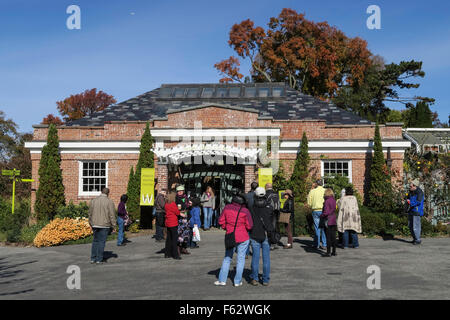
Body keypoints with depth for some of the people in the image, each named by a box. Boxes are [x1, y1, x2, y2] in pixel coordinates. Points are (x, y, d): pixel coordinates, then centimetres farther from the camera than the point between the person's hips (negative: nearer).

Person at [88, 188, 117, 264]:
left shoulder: (93, 201, 7)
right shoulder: (109, 202, -7)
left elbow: (90, 214, 12)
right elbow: (112, 215, -8)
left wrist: (91, 224, 22)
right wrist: (114, 226, -1)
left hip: (95, 224, 4)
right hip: (104, 225, -4)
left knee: (95, 241, 14)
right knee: (102, 242, 1)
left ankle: (93, 258, 14)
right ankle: (99, 259, 3)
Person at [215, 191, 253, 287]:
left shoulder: (227, 208, -4)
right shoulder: (245, 211, -13)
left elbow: (221, 221, 2)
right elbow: (249, 226, -9)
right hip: (243, 238, -2)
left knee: (227, 258, 14)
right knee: (241, 259, 8)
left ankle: (222, 280, 13)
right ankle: (237, 281, 11)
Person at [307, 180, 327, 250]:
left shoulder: (312, 191, 2)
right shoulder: (326, 191, 0)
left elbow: (309, 203, 5)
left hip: (315, 211, 1)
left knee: (317, 228, 4)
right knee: (324, 228, 4)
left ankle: (317, 244, 6)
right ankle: (324, 244, 4)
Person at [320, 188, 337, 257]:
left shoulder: (327, 201, -15)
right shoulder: (334, 201, 6)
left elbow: (326, 212, -19)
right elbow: (334, 210, 11)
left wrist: (321, 216, -2)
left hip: (328, 221, -6)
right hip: (334, 221, 6)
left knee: (328, 237, -3)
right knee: (333, 236, 11)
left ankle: (328, 252, -2)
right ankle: (334, 251, 17)